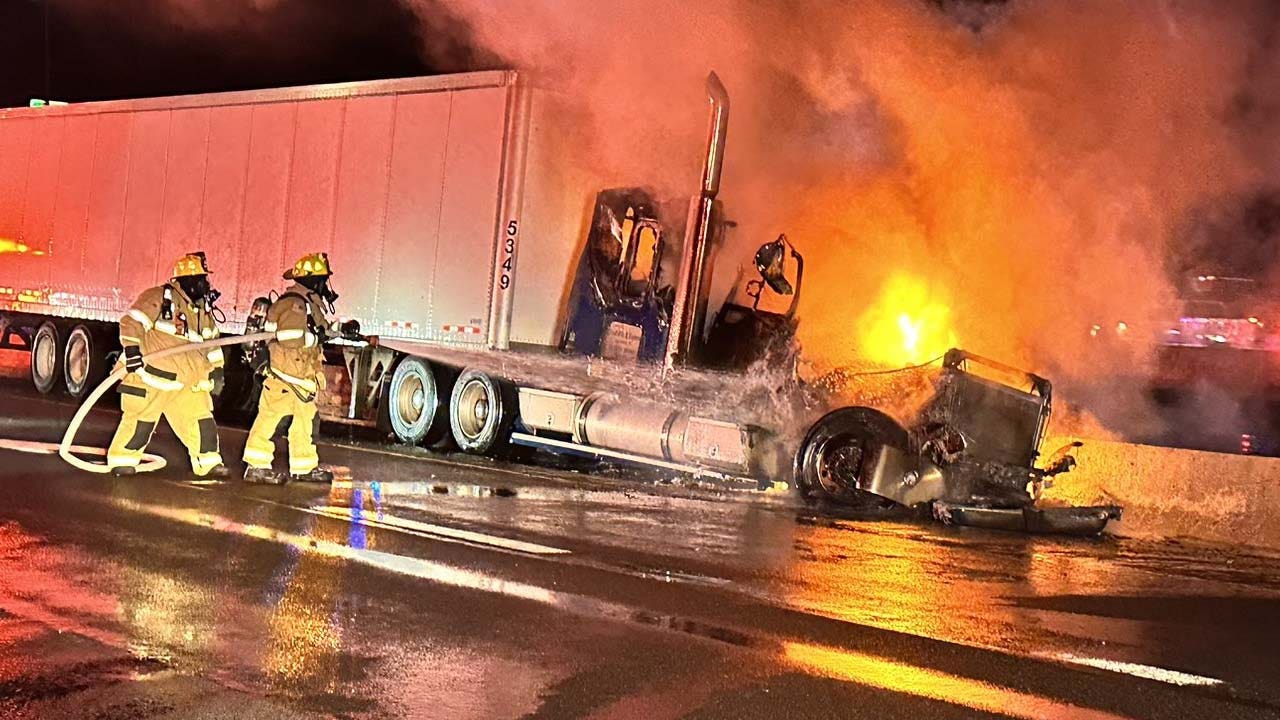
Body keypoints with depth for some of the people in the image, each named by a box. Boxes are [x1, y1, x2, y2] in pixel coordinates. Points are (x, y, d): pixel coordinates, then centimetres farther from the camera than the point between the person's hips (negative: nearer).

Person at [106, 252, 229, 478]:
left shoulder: (203, 308, 12)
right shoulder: (159, 298, -11)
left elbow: (211, 339, 23)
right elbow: (131, 322, -14)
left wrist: (216, 366, 18)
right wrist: (132, 350, -23)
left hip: (189, 379, 6)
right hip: (153, 374, -6)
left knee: (201, 418, 3)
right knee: (141, 419, -2)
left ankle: (209, 462, 11)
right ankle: (122, 460, 11)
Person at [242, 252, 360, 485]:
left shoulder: (310, 302, 14)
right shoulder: (293, 303, -19)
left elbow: (321, 325, 28)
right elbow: (289, 337, -28)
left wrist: (341, 328, 13)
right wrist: (318, 336, -20)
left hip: (302, 374, 11)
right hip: (285, 372, -11)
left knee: (306, 418, 16)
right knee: (273, 416, -8)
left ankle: (304, 468, 26)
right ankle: (256, 466, -4)